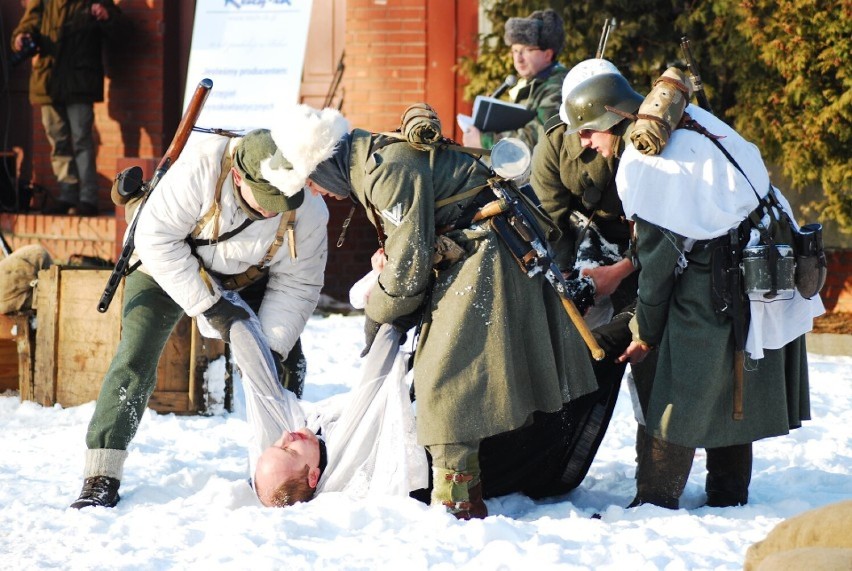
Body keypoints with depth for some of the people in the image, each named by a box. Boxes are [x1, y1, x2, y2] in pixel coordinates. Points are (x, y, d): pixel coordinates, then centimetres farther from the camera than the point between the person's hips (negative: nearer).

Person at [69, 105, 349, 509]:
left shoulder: (308, 213, -28)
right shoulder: (201, 166, -40)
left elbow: (296, 285, -15)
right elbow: (157, 238, -33)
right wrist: (209, 305, -32)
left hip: (245, 279, 4)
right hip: (167, 270, -3)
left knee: (286, 364, -4)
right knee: (135, 361, -15)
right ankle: (101, 480, -13)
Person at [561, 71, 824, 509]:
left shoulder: (640, 166, -12)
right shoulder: (692, 120, 10)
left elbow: (657, 256, -10)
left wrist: (646, 331, 0)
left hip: (715, 285, -9)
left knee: (681, 403, -3)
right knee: (733, 393, 17)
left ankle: (654, 503, -1)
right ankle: (728, 498, 23)